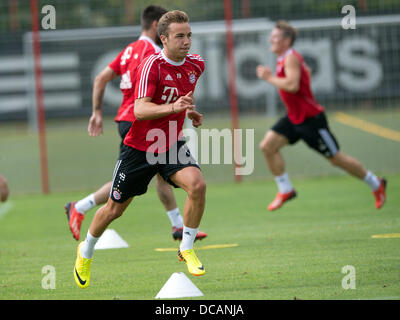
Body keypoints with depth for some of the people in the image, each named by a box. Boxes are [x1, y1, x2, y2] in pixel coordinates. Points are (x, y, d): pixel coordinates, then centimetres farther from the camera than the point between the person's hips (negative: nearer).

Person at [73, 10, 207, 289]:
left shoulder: (196, 64, -1)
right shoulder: (152, 65, -21)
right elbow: (139, 109, -32)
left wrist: (189, 112, 6)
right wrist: (171, 108, -46)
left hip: (172, 145, 4)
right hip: (140, 148, -4)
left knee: (197, 184, -25)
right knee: (115, 208, 9)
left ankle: (187, 249, -7)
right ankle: (86, 251, 38)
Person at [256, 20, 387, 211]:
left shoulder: (291, 58, -19)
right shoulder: (283, 59, 10)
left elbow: (292, 85, -34)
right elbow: (307, 71, 27)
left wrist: (269, 78, -23)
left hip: (311, 118, -9)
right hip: (294, 117, 9)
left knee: (335, 158, 1)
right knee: (267, 145, -7)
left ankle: (376, 184, 18)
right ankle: (285, 190, 1)